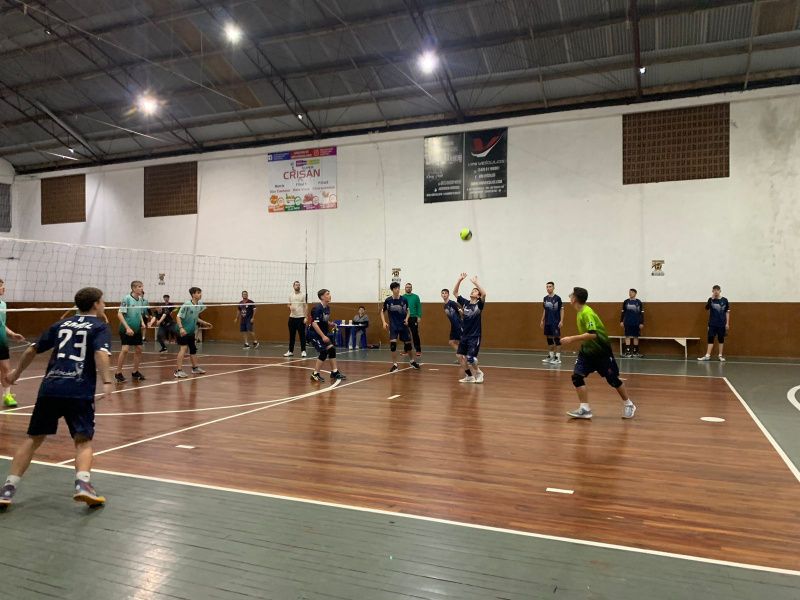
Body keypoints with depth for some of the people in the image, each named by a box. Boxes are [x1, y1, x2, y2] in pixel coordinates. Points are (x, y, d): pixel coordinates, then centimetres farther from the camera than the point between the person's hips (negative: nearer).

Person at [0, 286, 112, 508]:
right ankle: (83, 484, -18)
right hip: (80, 392, -4)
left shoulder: (61, 324, 20)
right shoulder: (99, 326, 5)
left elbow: (32, 350, 26)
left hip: (49, 388, 4)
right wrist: (107, 382, -24)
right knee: (83, 441, 3)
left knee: (33, 439, 16)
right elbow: (101, 353, -15)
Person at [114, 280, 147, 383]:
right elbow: (119, 314, -15)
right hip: (126, 330, -7)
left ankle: (135, 372, 21)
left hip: (137, 330, 7)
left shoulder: (141, 300, 6)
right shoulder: (126, 299, -13)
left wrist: (142, 322, 2)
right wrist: (127, 328, -21)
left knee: (138, 350, 7)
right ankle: (118, 373, -1)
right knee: (125, 349, -12)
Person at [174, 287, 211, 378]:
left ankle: (195, 368, 32)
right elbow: (178, 317, -20)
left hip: (192, 332, 8)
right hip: (184, 332, -8)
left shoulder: (199, 305, 3)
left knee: (193, 349, 17)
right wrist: (181, 328, -30)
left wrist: (204, 323, 20)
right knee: (183, 349, -14)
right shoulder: (187, 305, -19)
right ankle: (178, 371, -12)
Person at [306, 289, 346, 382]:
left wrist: (331, 324, -1)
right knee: (324, 352, -15)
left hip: (322, 334, 9)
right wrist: (323, 336, -27)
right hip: (313, 334, -9)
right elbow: (314, 323, -26)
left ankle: (335, 372, 14)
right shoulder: (317, 308, -20)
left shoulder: (327, 308, 6)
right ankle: (315, 374, -5)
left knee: (331, 349, 5)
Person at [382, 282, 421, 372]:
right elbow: (382, 312, 6)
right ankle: (395, 365, -3)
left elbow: (407, 311, 9)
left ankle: (411, 361, 33)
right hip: (393, 326, -1)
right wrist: (384, 322, -6)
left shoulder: (404, 300, -4)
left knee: (408, 343, 8)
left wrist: (406, 319, -9)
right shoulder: (388, 300, -6)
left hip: (403, 325, 1)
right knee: (393, 344, -14)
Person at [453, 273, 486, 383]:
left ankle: (479, 373, 15)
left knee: (470, 359, -12)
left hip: (474, 336, -6)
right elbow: (454, 292, 4)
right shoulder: (465, 303, 6)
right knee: (460, 356, 3)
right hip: (464, 335, 6)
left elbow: (484, 293, -27)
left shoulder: (479, 305, -8)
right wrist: (459, 280, -6)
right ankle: (469, 376, 18)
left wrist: (475, 282, -25)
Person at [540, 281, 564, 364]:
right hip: (547, 322, 6)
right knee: (549, 338, 11)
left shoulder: (557, 298, -7)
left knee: (557, 338, -5)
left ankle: (558, 358, -2)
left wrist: (561, 321, -11)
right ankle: (551, 356, 21)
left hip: (556, 322, -6)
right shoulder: (545, 298, 9)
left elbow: (562, 310, -5)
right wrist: (542, 320, 15)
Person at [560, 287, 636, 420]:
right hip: (587, 350, 8)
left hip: (601, 351, -8)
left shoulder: (587, 313, -25)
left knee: (613, 379, 5)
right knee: (577, 376, -7)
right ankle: (585, 409, -3)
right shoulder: (580, 312, 2)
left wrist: (572, 339, -36)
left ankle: (628, 405, 27)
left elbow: (592, 334, -35)